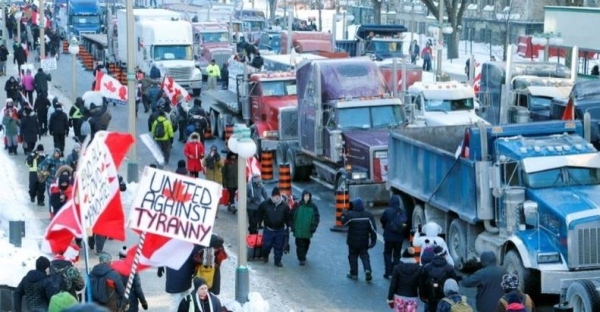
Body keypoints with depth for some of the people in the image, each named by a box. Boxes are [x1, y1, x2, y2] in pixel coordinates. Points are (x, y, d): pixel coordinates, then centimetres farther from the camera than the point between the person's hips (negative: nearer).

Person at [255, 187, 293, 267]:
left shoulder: (285, 206, -4)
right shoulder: (265, 204, -7)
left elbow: (288, 218, 7)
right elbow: (260, 214, 7)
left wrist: (288, 226, 4)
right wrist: (259, 223, 7)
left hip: (280, 230, 1)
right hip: (268, 230, -1)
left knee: (279, 247, 6)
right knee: (266, 245, 4)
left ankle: (278, 261, 21)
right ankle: (265, 256, 34)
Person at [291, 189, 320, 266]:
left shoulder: (313, 206, -1)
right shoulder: (297, 205, -4)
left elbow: (317, 217, 4)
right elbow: (292, 216, 2)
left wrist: (314, 226, -6)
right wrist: (293, 226, -2)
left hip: (308, 230, 2)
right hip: (298, 230, -2)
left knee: (306, 244, 15)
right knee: (300, 244, -6)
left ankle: (303, 256, 33)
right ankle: (301, 259, -2)